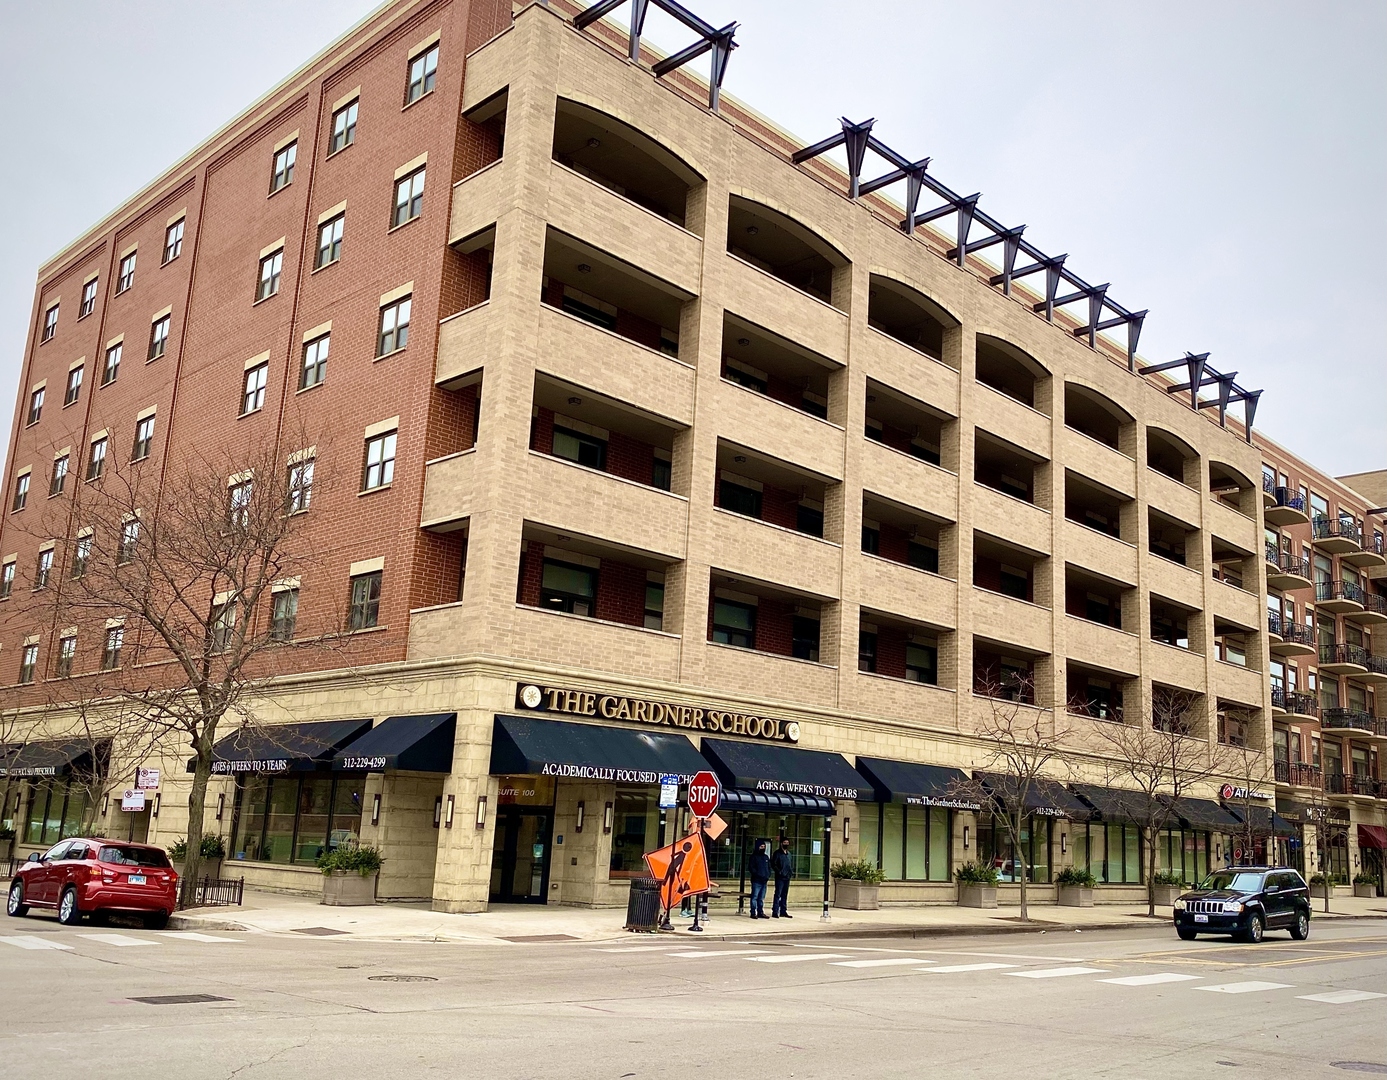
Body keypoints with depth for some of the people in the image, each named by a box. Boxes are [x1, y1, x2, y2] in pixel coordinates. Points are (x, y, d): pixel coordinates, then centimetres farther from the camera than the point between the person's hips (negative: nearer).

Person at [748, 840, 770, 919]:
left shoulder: (766, 857, 18)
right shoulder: (754, 856, -1)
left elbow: (769, 868, 22)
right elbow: (750, 868, -8)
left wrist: (768, 876, 4)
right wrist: (758, 875, -16)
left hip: (764, 881, 6)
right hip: (756, 880, -6)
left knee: (761, 898, 10)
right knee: (755, 897, -7)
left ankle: (761, 912, 14)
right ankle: (753, 913, -6)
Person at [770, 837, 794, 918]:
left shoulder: (789, 853, 15)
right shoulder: (777, 853, -5)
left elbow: (792, 863, 25)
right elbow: (773, 864, -10)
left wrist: (791, 871, 9)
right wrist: (779, 872, -15)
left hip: (787, 878, 6)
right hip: (780, 878, -6)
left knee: (785, 895, 10)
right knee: (778, 894, -8)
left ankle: (783, 912, 15)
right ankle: (775, 912, -7)